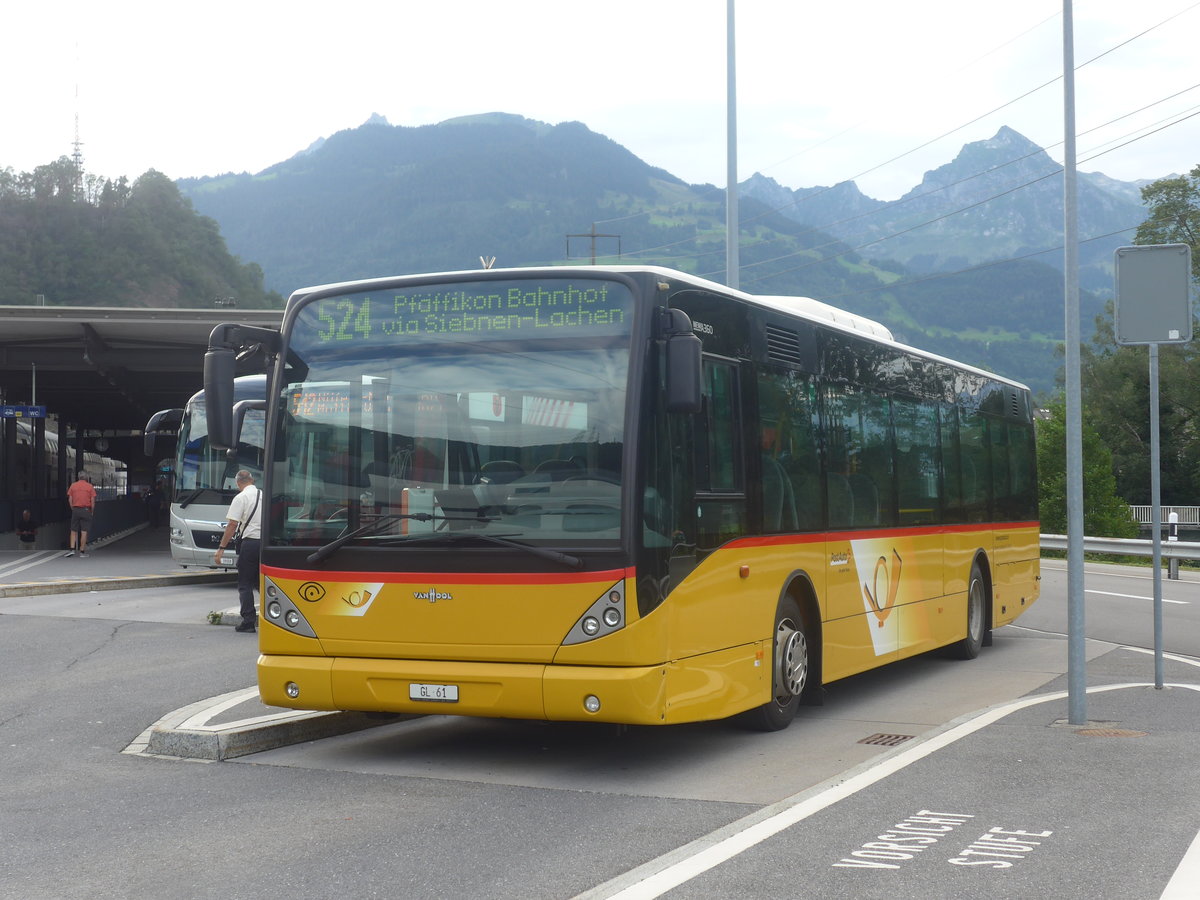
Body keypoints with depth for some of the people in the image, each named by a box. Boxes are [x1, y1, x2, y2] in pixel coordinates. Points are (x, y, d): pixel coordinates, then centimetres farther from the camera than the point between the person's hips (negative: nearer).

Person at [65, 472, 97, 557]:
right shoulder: (90, 486, -1)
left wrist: (73, 509, 10)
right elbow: (93, 501, -4)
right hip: (86, 510, -2)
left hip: (75, 510, 2)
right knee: (84, 532, 0)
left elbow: (70, 499, 2)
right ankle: (82, 551, 1)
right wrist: (92, 511, 6)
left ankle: (72, 549, -1)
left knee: (73, 531, 9)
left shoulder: (73, 485, 5)